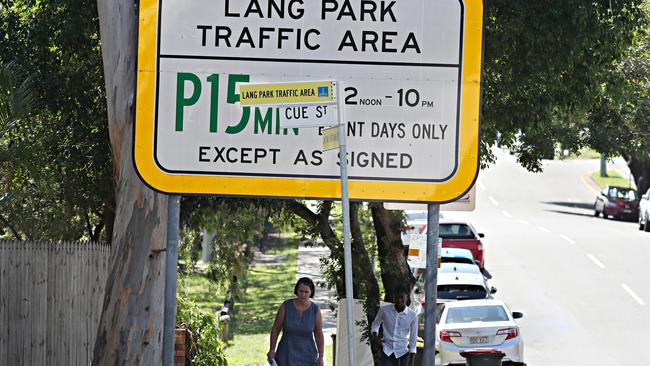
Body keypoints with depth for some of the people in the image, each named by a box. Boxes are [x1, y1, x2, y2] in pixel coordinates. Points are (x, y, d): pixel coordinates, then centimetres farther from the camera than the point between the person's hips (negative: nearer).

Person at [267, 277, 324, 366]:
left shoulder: (315, 310, -5)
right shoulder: (286, 306, -8)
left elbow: (319, 335, 3)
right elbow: (275, 328, 1)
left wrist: (321, 357, 1)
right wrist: (272, 350, -4)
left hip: (307, 357, 1)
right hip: (287, 355, -1)